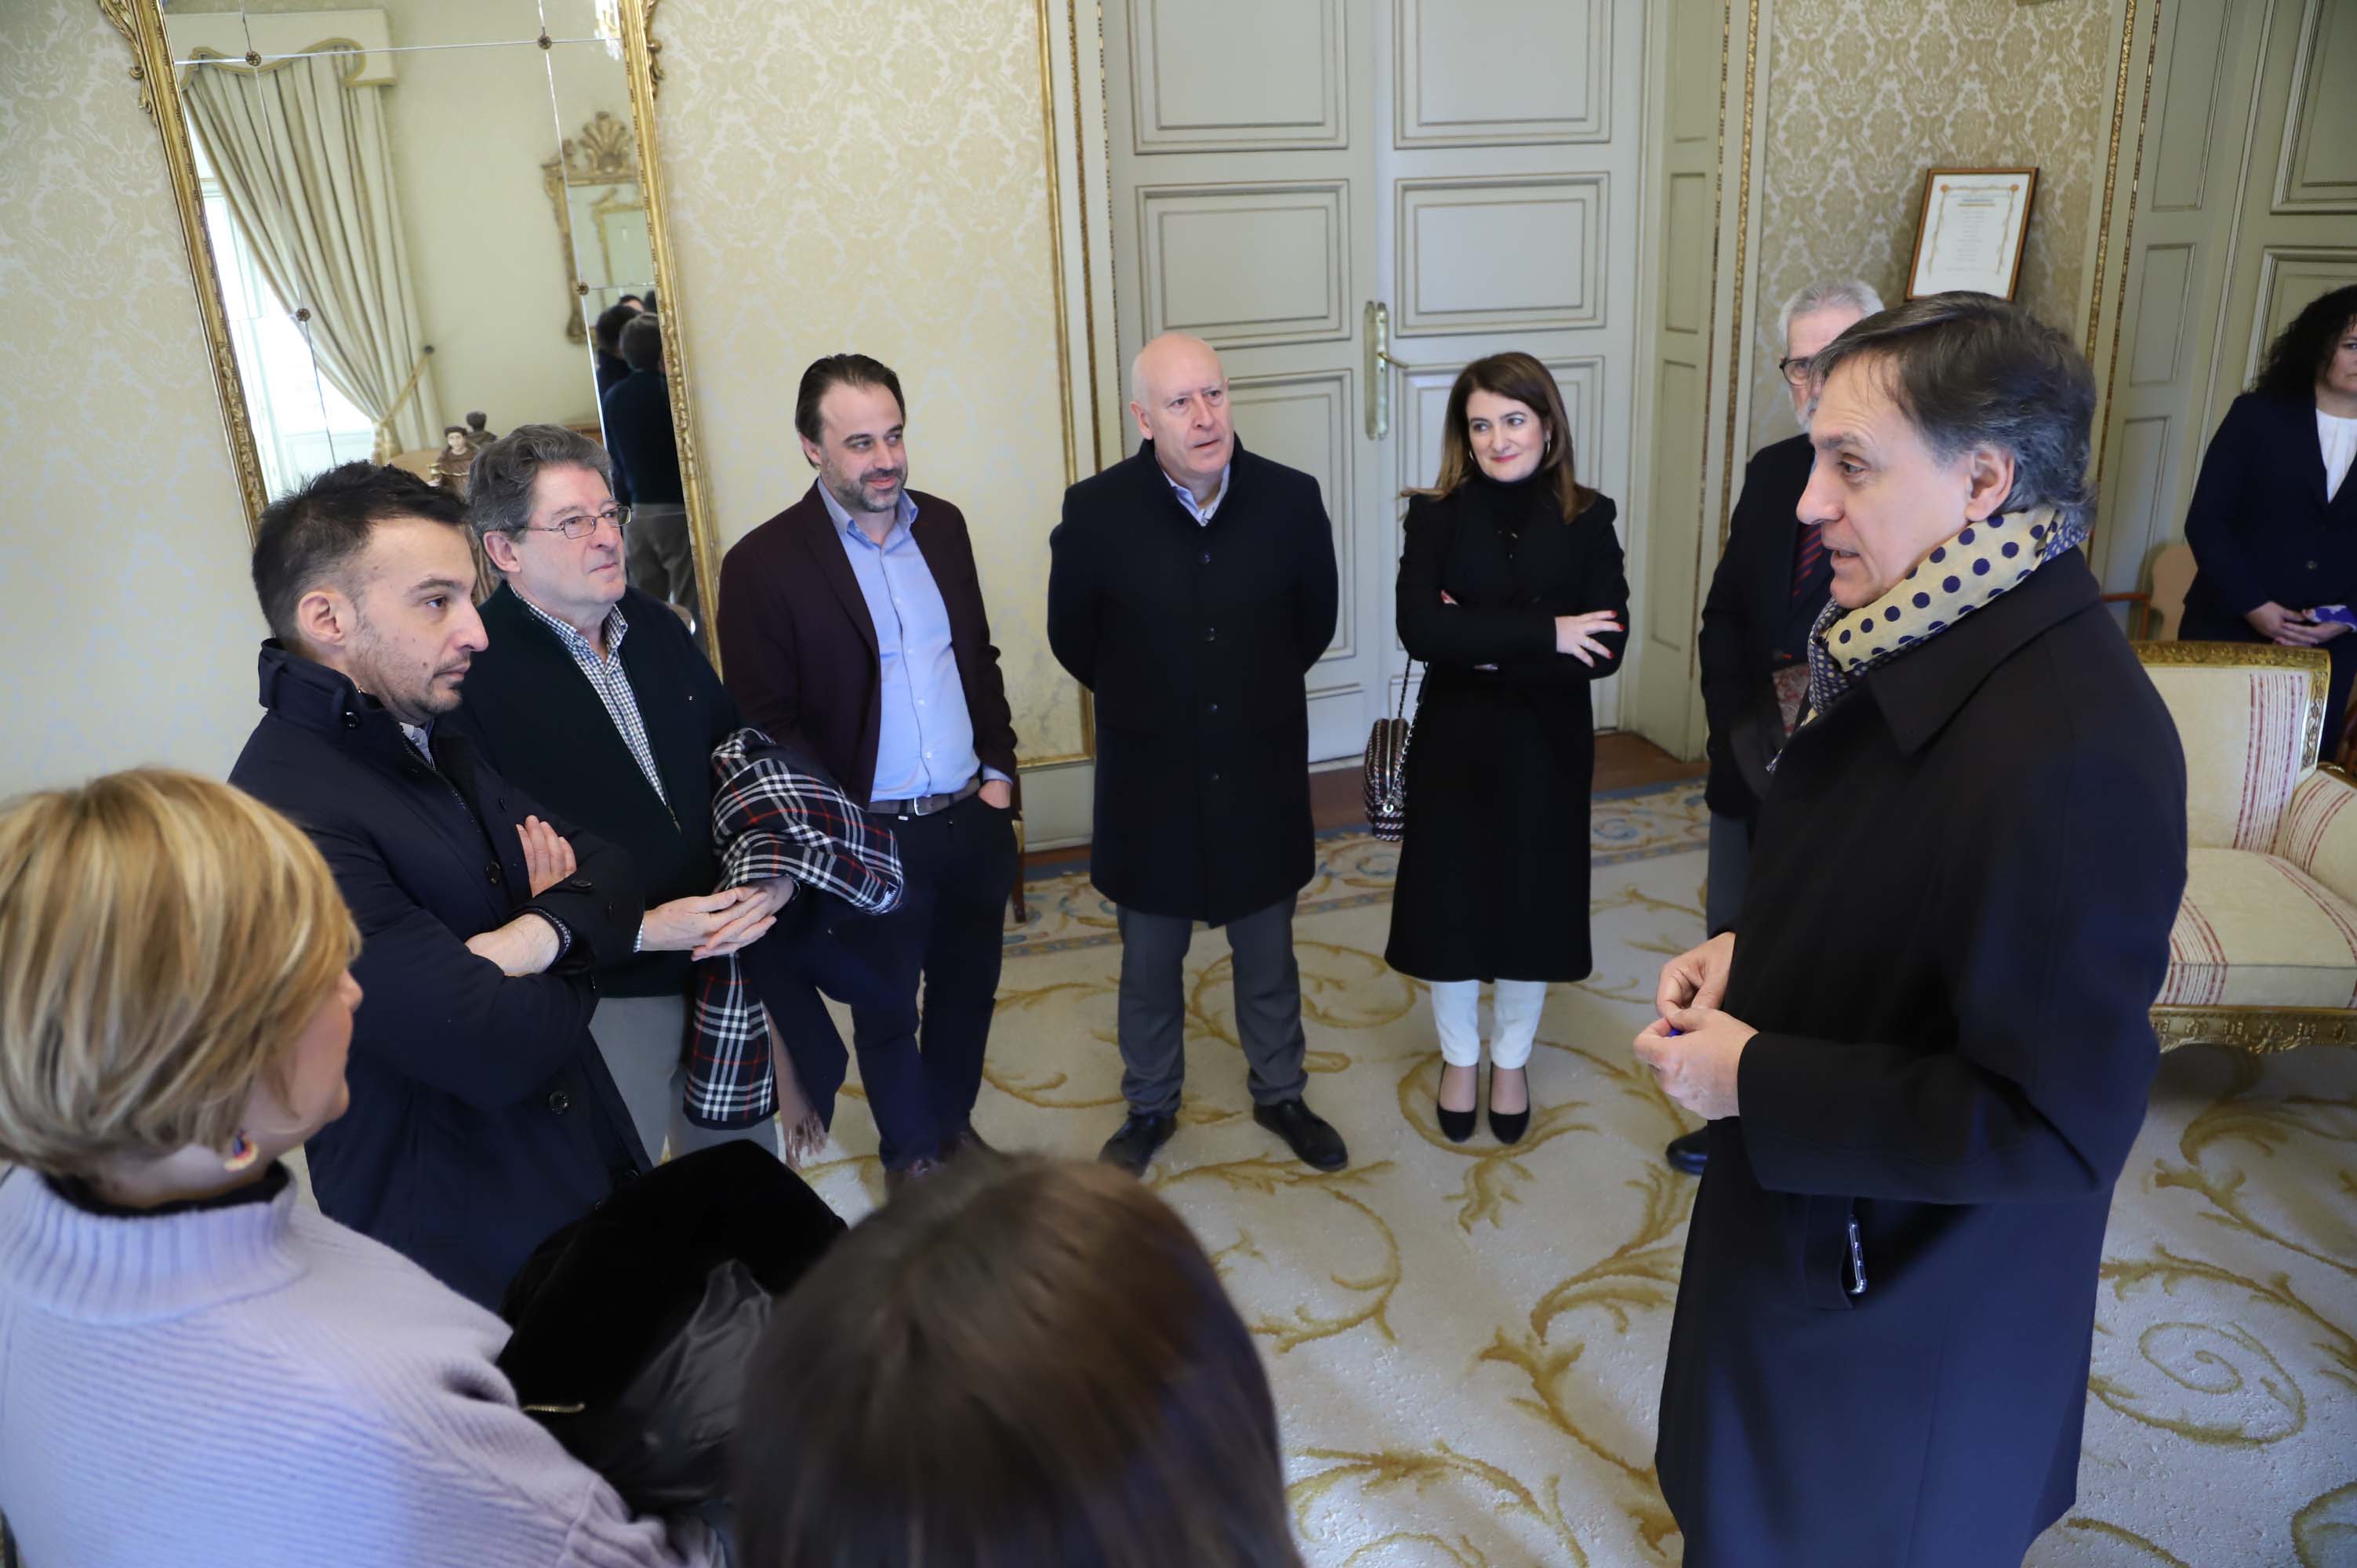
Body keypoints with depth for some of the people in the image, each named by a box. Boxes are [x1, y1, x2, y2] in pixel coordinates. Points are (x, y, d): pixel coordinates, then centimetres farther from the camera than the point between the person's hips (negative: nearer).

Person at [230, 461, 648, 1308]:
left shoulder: (433, 739, 4)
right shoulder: (289, 818, -27)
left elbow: (612, 871, 2)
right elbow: (498, 1046, -30)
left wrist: (544, 932, -20)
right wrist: (570, 959, -8)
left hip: (588, 1169, 8)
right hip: (472, 1254, -8)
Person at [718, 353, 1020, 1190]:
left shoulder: (942, 524, 3)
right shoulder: (764, 563, -14)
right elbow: (765, 722, -12)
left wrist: (999, 770, 5)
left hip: (973, 817, 5)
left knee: (968, 986, 20)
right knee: (888, 1009, 15)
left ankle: (954, 1121, 45)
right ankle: (910, 1152, 38)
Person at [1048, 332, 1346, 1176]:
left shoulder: (1290, 498, -12)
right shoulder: (1097, 510, -15)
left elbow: (1315, 621, 5)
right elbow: (1072, 637, 0)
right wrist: (1143, 704, 7)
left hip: (1261, 774, 1)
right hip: (1149, 780, -1)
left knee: (1268, 954, 18)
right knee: (1150, 962, 16)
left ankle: (1279, 1094, 40)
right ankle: (1150, 1106, 38)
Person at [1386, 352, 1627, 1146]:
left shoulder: (1587, 519, -6)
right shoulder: (1436, 515, -7)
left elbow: (1605, 649, -15)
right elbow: (1420, 631, -22)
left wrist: (1483, 644, -20)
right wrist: (1542, 634, -25)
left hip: (1547, 747, 0)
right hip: (1454, 743, 0)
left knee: (1532, 902, 14)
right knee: (1450, 901, 11)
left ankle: (1511, 1059, 37)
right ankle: (1459, 1057, 35)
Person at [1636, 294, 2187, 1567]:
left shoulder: (2069, 752, -32)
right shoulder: (1924, 655, -3)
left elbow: (2058, 1124, -30)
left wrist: (1755, 1080, -24)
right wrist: (1751, 953, -2)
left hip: (1899, 1331, -8)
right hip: (1818, 1242, 8)